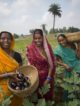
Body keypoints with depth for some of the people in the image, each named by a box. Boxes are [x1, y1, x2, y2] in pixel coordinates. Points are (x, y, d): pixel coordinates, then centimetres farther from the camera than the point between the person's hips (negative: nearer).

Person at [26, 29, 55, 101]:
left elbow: (51, 63, -3)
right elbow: (31, 65, -8)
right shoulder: (30, 49, -10)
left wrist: (49, 77, -8)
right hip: (37, 77, -2)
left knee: (49, 95, 17)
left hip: (48, 76, 3)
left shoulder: (48, 47, -3)